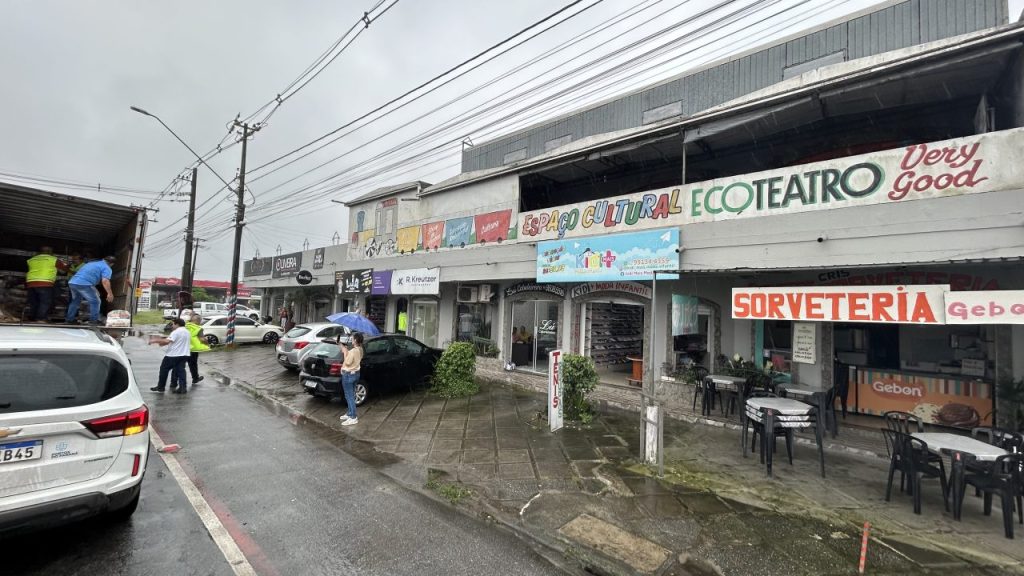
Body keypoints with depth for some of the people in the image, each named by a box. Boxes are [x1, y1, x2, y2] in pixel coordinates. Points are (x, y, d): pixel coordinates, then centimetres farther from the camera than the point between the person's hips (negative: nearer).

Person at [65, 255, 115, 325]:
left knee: (76, 301, 27)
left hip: (72, 282, 8)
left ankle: (70, 319, 32)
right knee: (95, 301, 4)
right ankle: (94, 320, 4)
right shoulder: (107, 268, 2)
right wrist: (110, 293, -13)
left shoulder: (91, 263, 29)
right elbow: (105, 281, -14)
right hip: (84, 284, -8)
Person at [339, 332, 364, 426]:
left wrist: (345, 352, -13)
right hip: (355, 373, 10)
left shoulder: (353, 351, -24)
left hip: (348, 375, -10)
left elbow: (347, 362, -21)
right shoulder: (360, 349, 4)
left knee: (349, 396, -2)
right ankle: (350, 413, 31)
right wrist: (347, 350, 6)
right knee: (351, 395, 20)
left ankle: (353, 418, 2)